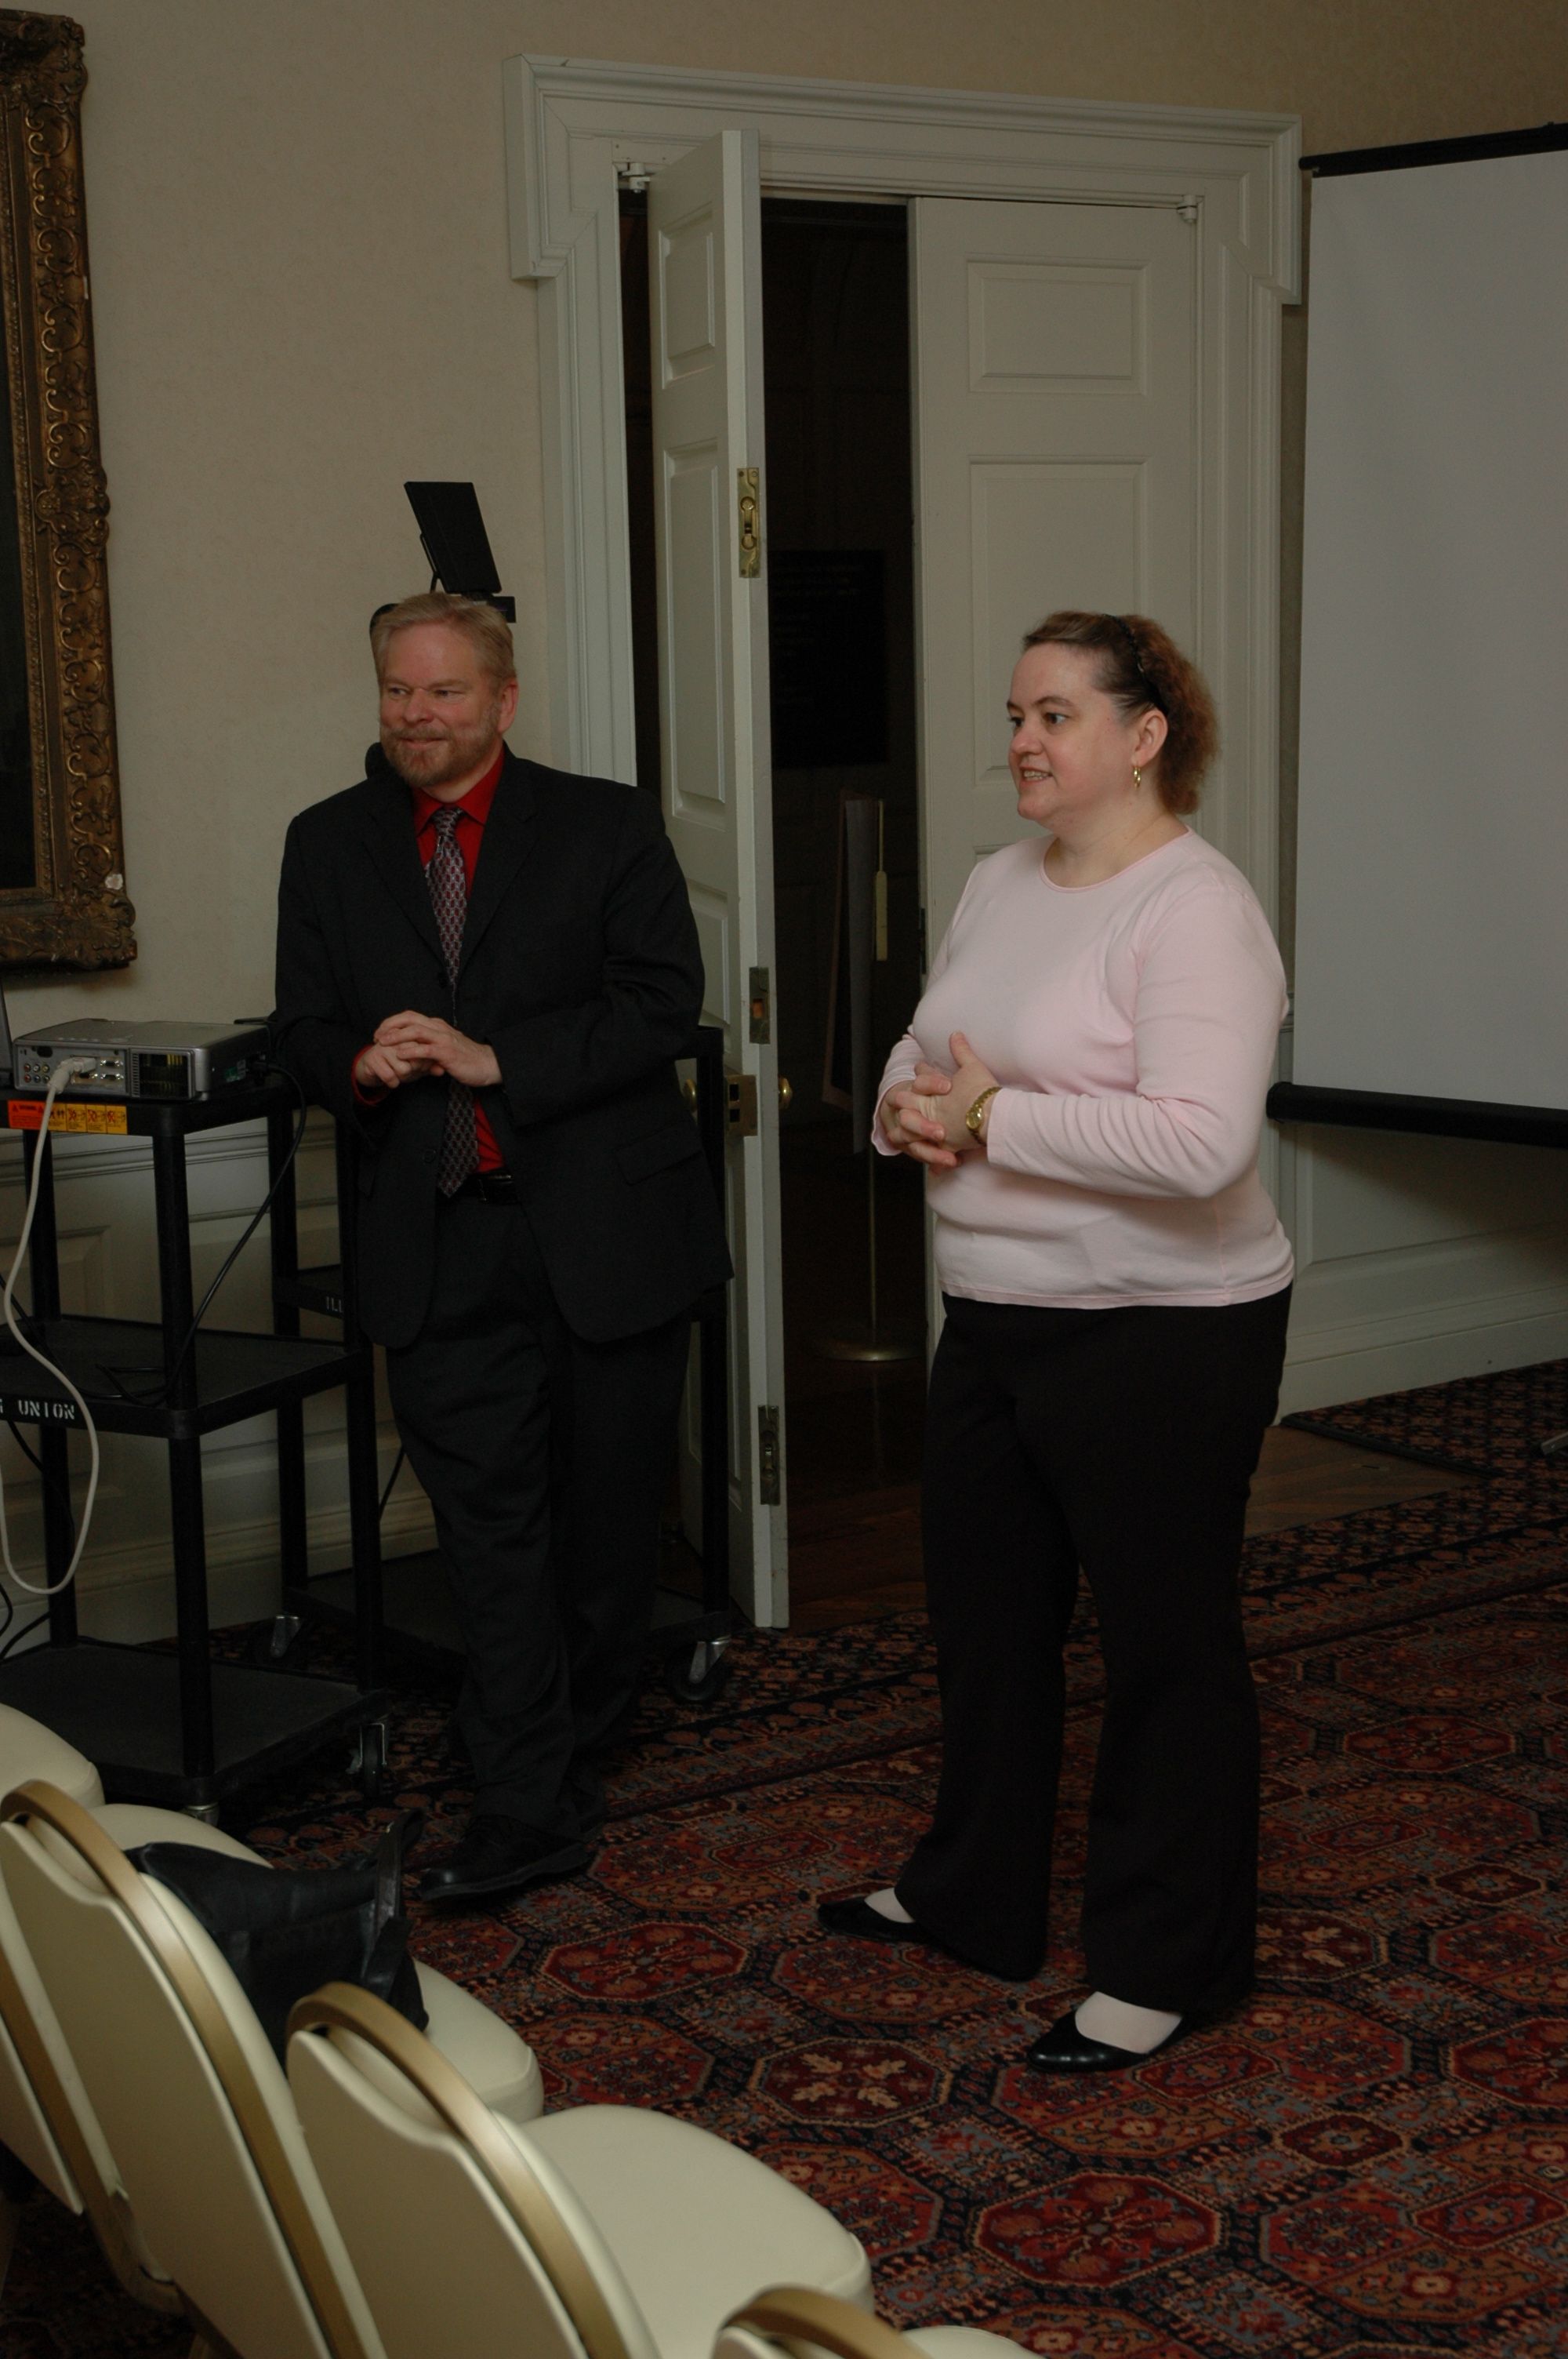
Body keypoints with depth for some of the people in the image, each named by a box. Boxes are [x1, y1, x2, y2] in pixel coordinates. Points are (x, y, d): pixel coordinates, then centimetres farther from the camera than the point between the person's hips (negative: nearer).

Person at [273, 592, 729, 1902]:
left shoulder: (607, 826, -1)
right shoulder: (329, 845, 10)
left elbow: (665, 1001, -9)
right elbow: (305, 1025, 13)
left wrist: (497, 1059, -18)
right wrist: (359, 1063, -12)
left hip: (606, 1228, -1)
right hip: (440, 1246, 2)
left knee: (609, 1502, 11)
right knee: (488, 1521, -1)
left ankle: (583, 1731, 33)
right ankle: (529, 1807, 2)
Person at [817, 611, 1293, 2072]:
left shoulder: (1195, 913, -18)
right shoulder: (1001, 883, 10)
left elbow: (1200, 1142, -30)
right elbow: (926, 1050, 20)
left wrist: (994, 1119, -22)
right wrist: (907, 1108, -5)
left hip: (1159, 1339, -9)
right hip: (994, 1320, 9)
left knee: (1165, 1644, 5)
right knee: (984, 1617, 20)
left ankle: (1162, 1967, 20)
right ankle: (972, 1895, 40)